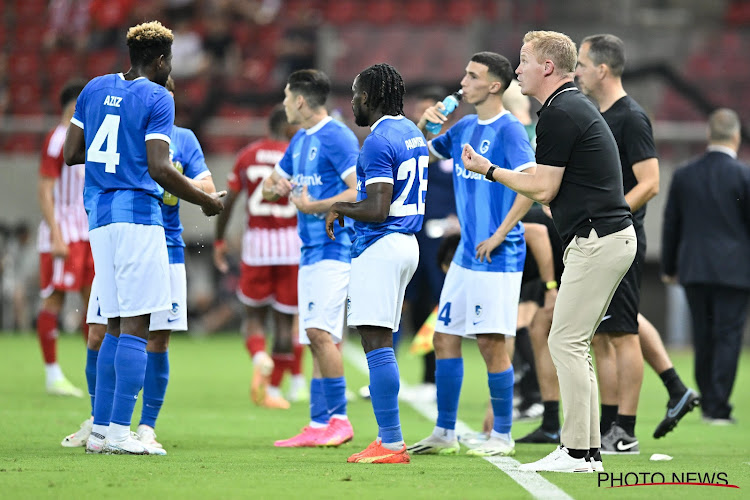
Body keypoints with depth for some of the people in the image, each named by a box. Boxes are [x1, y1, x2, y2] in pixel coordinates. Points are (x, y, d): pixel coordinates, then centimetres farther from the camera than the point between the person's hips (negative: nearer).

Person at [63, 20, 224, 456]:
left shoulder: (95, 89, 13)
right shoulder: (157, 98, -7)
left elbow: (72, 154, 13)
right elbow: (159, 169, -15)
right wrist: (207, 201, -4)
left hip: (99, 217, 7)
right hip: (138, 212, -7)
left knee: (117, 328, 12)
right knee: (135, 327, -7)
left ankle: (101, 430, 8)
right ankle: (119, 432, -12)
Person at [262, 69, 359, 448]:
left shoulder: (336, 137, -12)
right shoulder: (300, 140, 17)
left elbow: (362, 191, -20)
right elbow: (270, 186, 27)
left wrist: (315, 206, -20)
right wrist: (276, 186, 4)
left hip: (334, 247, -9)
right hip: (311, 251, 9)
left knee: (319, 331, -17)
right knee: (317, 339, 7)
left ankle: (339, 419, -13)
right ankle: (319, 425, 8)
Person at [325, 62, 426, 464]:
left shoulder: (378, 142, -15)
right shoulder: (412, 133, 16)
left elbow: (377, 210, -21)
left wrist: (340, 208, -4)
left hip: (381, 246, -10)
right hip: (407, 242, 10)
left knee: (377, 343, -10)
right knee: (379, 343, 14)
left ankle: (392, 443, -14)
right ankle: (388, 437, 15)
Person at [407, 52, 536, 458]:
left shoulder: (509, 130, -13)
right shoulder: (464, 128, 12)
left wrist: (499, 235, -21)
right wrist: (424, 126, 3)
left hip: (497, 257, -8)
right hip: (466, 255, 8)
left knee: (491, 344, -4)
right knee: (444, 338, 9)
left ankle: (502, 436, 6)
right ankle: (444, 433, 17)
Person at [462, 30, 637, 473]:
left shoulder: (559, 114, -14)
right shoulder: (576, 106, 18)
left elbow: (543, 189, -13)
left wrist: (488, 170, -4)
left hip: (596, 240, -10)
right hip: (610, 235, 10)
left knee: (566, 343, -7)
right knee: (575, 345, 12)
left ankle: (576, 452, -7)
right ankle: (588, 449, 12)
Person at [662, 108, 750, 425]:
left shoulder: (684, 176, 4)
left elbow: (671, 224, 11)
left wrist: (669, 267, 21)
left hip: (694, 268, 4)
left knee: (703, 338, 12)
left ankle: (709, 404, 18)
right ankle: (718, 408, -5)